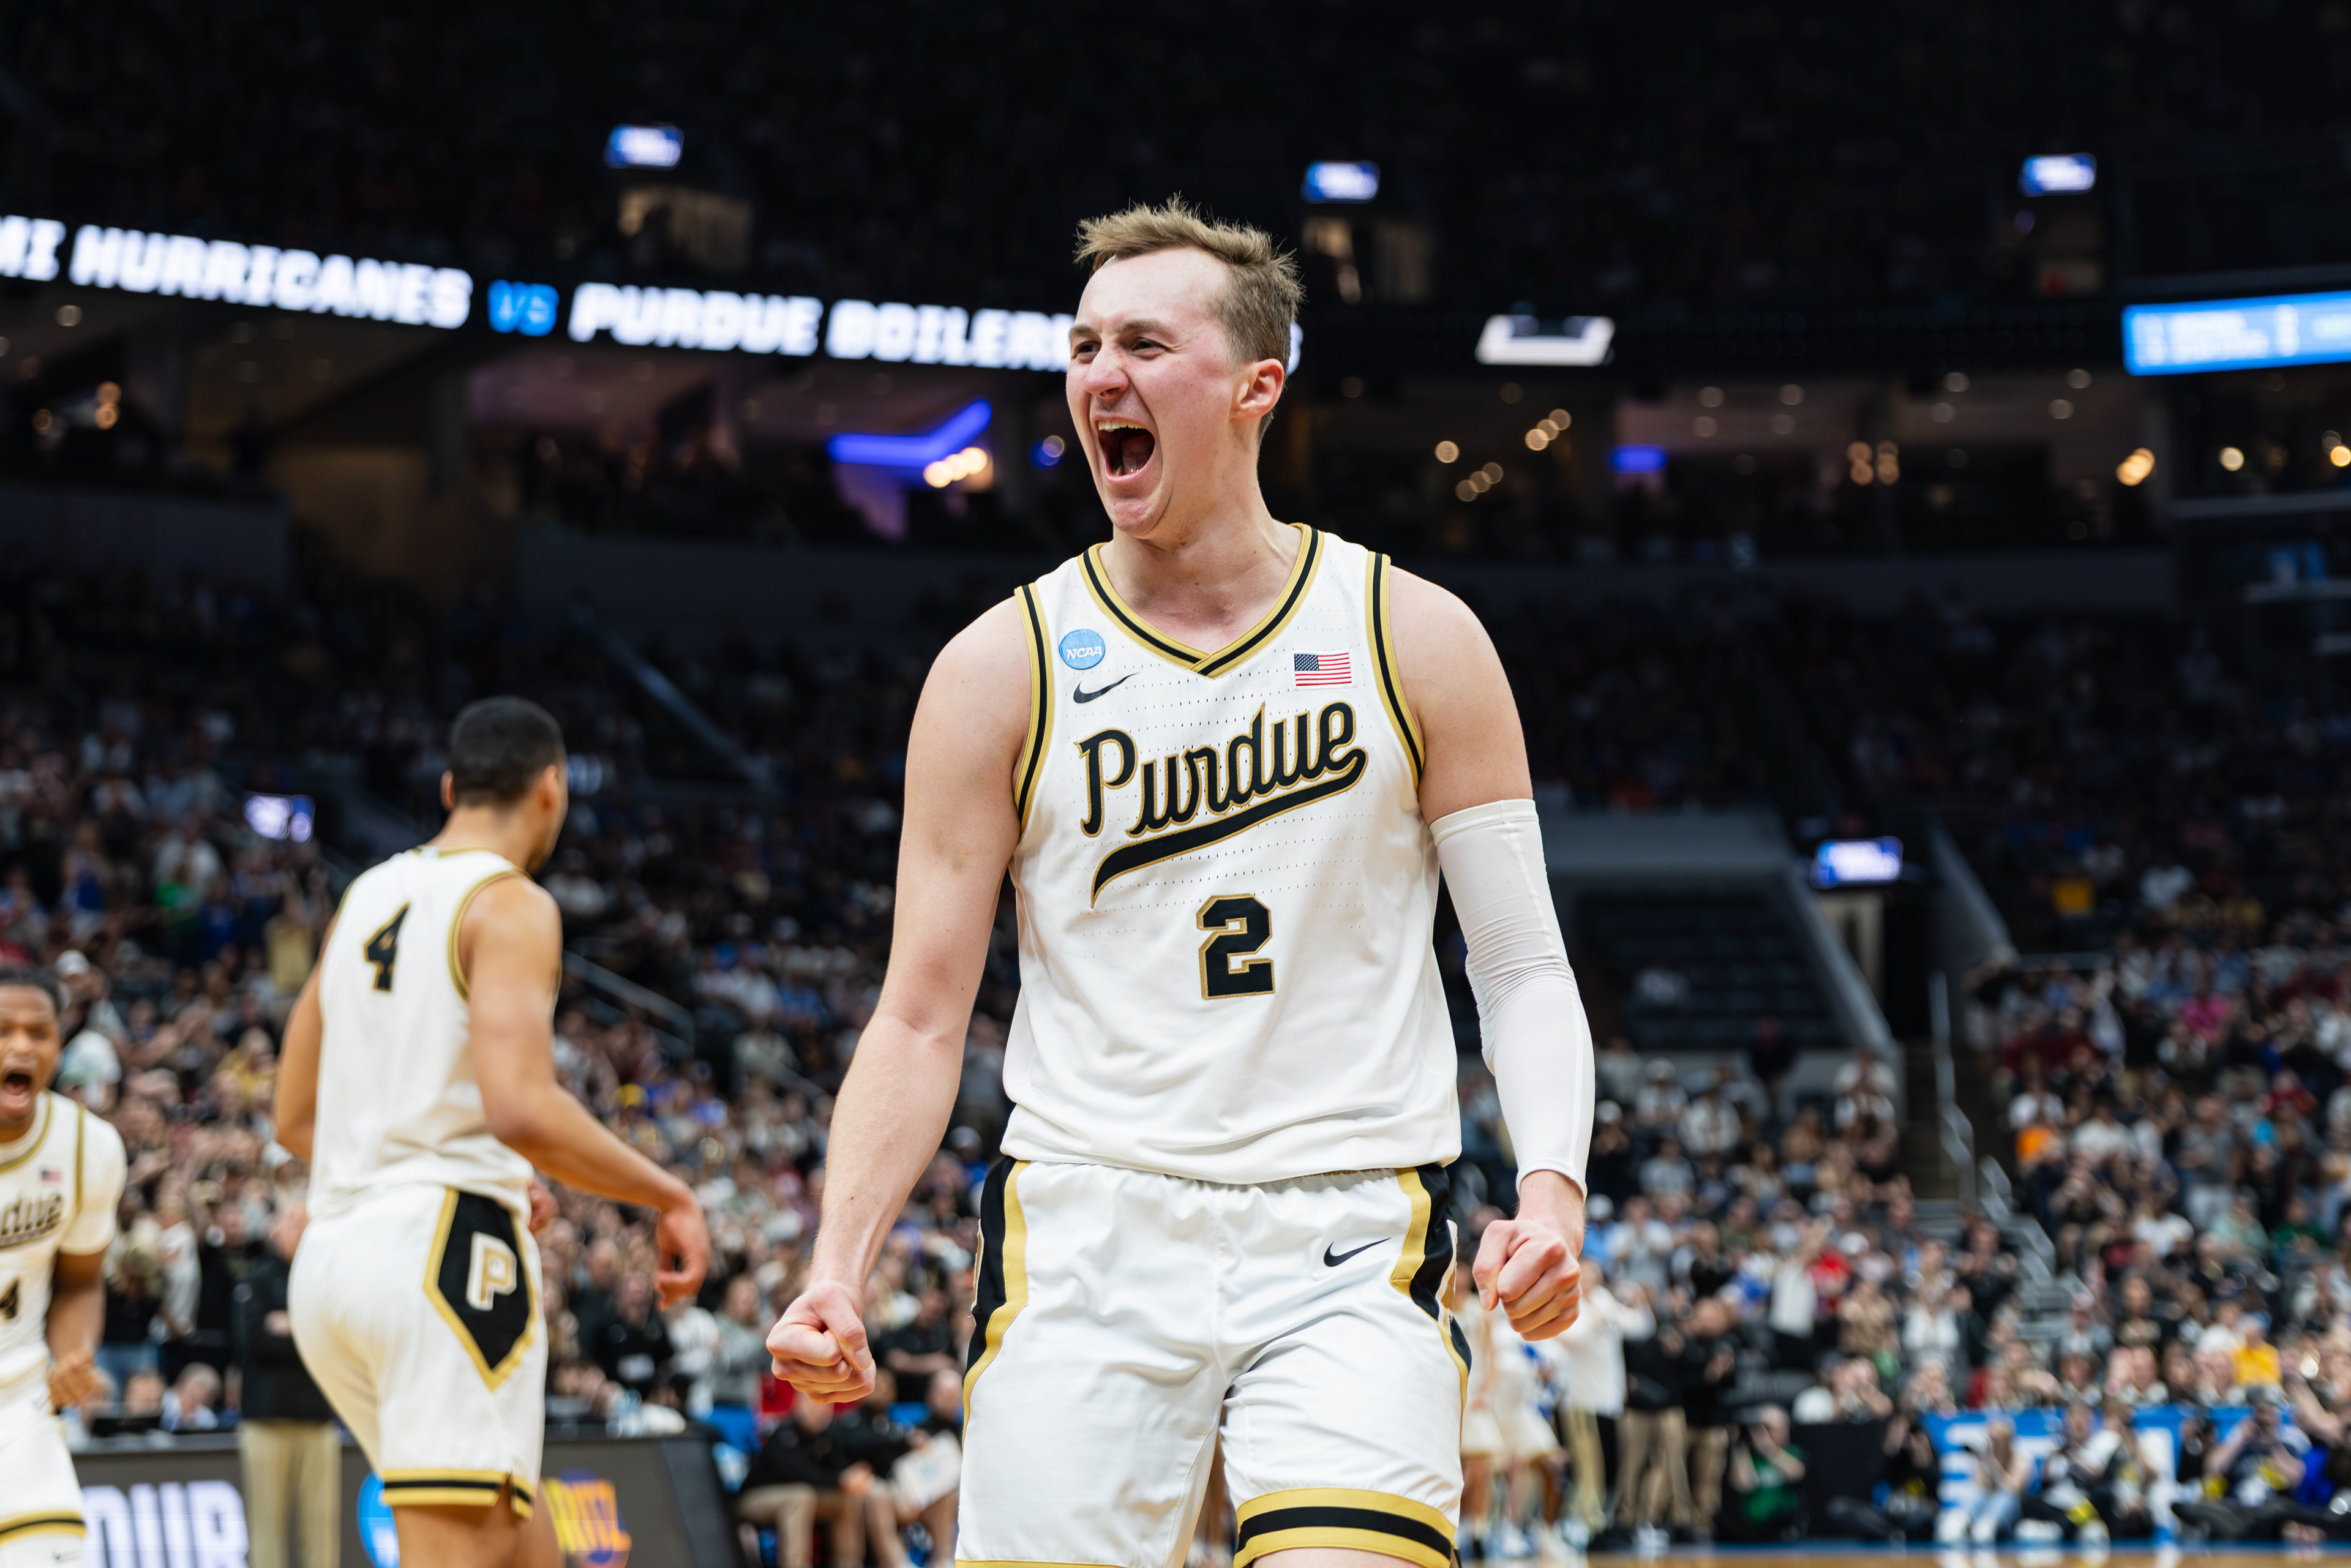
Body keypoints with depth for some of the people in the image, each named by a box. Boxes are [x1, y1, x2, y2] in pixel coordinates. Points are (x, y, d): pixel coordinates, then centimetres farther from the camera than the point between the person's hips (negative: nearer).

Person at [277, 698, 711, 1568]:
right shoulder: (511, 905, -6)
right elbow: (521, 1107, -20)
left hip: (333, 1256, 9)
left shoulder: (366, 899, 18)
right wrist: (668, 1194, -9)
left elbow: (297, 1119, 22)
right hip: (445, 1253, -9)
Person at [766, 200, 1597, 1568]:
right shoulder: (1002, 671, 4)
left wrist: (1553, 1188, -13)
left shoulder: (1415, 638, 4)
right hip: (1086, 1237, 1)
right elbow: (922, 1019, 4)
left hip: (1349, 1247, -1)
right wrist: (840, 1273, -9)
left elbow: (1525, 968, 5)